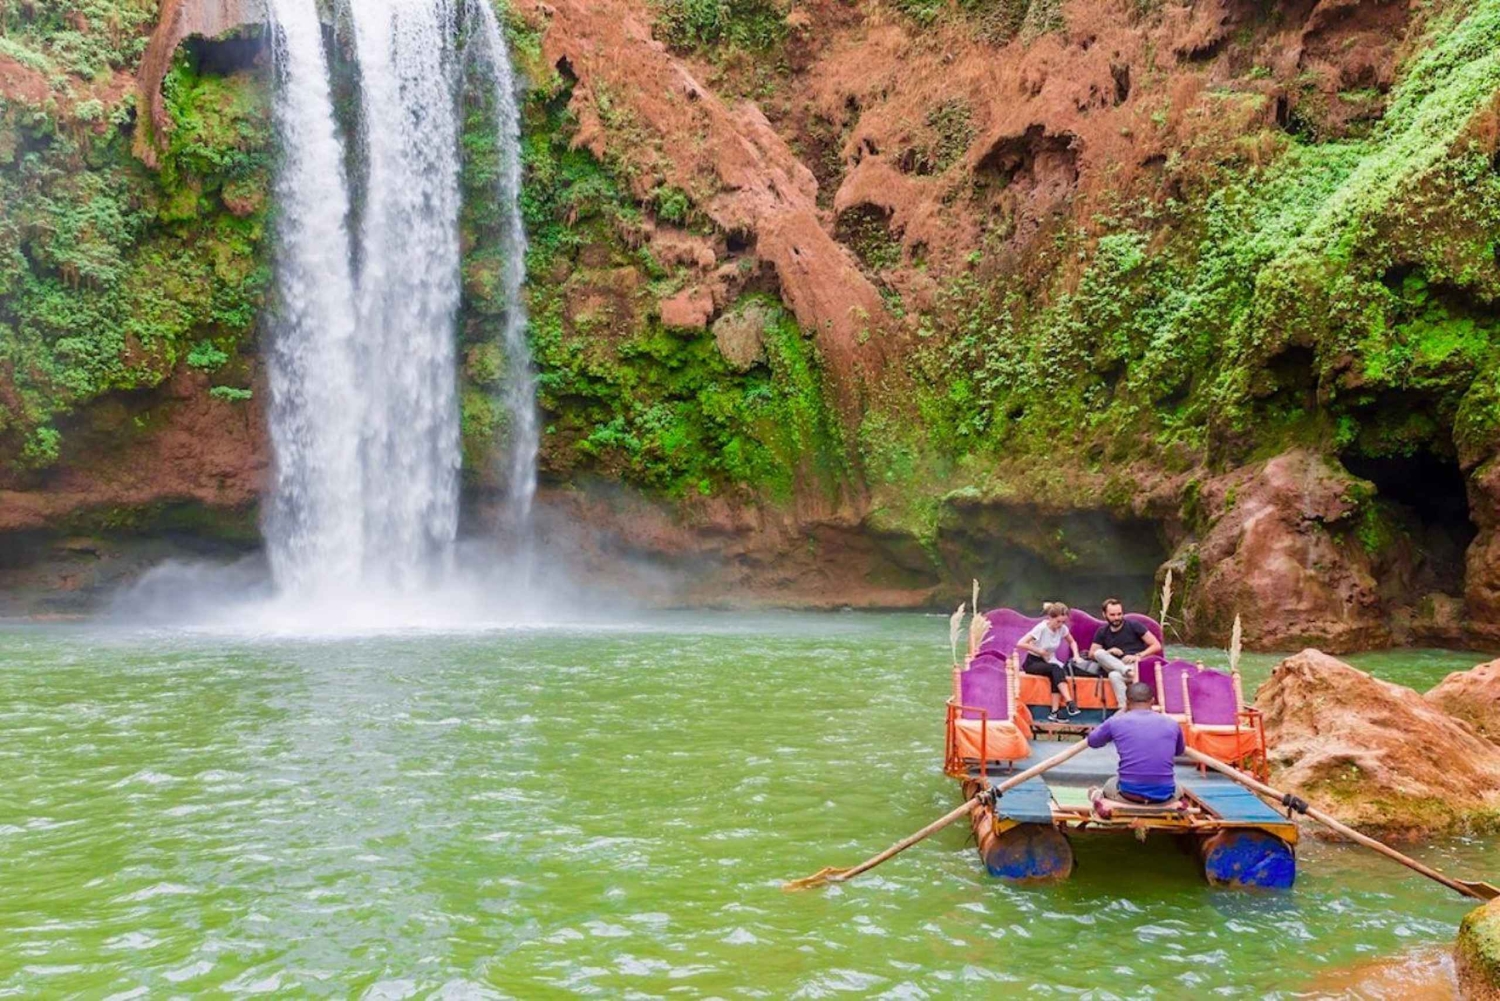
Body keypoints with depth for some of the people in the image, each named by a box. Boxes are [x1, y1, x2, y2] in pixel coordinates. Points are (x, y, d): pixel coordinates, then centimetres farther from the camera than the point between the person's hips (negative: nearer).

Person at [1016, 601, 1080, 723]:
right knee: (1056, 669, -35)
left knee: (1057, 675, -31)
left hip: (1049, 662, 5)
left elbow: (1072, 642, 14)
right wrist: (1039, 651, -23)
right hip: (1033, 662, -5)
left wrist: (1076, 655, -5)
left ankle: (1055, 713, -35)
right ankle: (1070, 702, -42)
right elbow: (1020, 644, -27)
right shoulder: (1041, 628, -22)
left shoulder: (1062, 628, -6)